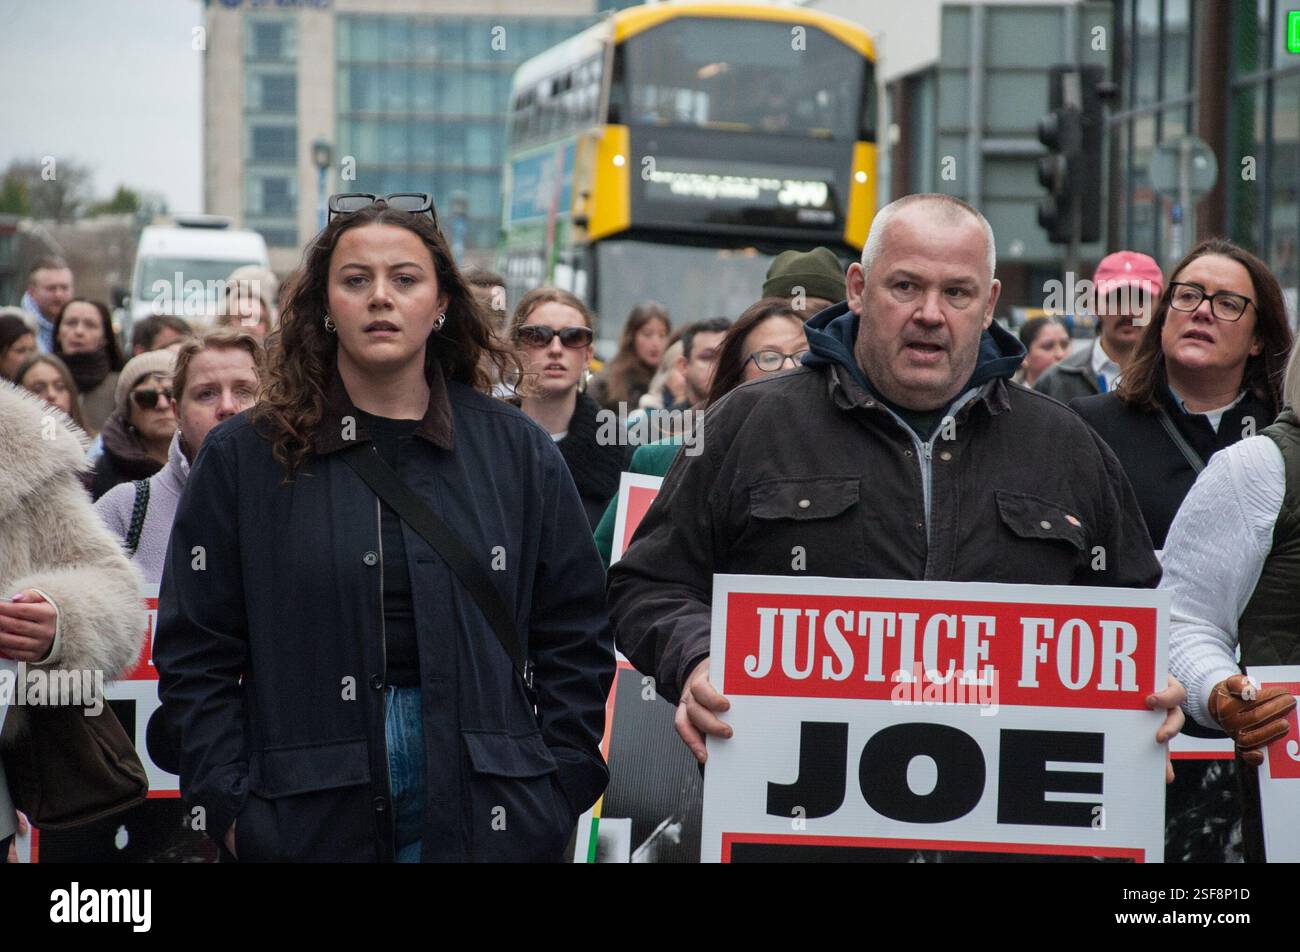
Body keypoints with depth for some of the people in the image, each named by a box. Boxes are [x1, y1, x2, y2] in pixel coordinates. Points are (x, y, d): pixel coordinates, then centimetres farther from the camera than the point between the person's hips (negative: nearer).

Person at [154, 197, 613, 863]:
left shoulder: (517, 452, 7)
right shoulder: (243, 457, 3)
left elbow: (575, 639, 9)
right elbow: (195, 654, 3)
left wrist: (561, 792, 0)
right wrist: (230, 807, -5)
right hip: (305, 820, -1)